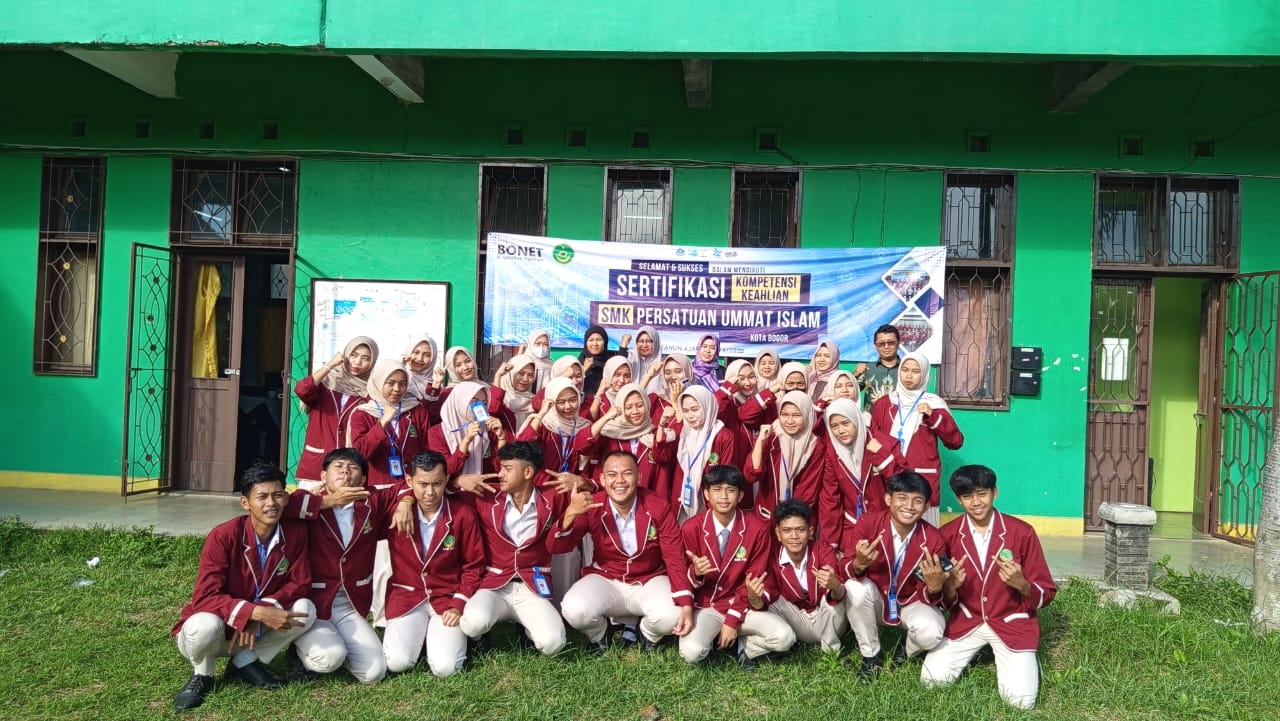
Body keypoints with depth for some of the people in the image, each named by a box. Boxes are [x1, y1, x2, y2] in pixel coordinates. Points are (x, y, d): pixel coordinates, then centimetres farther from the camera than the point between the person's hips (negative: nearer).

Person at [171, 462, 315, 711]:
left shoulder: (296, 532, -14)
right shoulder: (223, 536, -25)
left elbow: (300, 584, -9)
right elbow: (204, 597, -28)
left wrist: (262, 611, -25)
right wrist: (257, 612, -39)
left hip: (255, 628, 4)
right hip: (216, 629, -3)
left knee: (305, 610, -20)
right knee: (206, 625, -37)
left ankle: (245, 662, 1)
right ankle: (202, 674, -1)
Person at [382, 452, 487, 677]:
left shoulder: (464, 515, -7)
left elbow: (474, 566, -1)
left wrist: (458, 604, -10)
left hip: (448, 597, -1)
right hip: (406, 595, 1)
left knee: (445, 667, -18)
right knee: (397, 663, -20)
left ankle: (438, 635, 14)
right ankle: (418, 633, 12)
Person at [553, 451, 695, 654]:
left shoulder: (659, 507, -11)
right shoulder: (591, 507, -11)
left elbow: (675, 558, -12)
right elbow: (557, 548, -16)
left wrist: (686, 605, -25)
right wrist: (570, 514, -35)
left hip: (650, 581, 0)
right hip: (605, 580, 1)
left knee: (670, 616, -32)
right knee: (574, 610, -30)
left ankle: (649, 635, 8)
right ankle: (598, 635, 9)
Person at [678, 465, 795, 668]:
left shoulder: (757, 529, -8)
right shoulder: (691, 529, -9)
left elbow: (753, 580, -2)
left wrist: (733, 620, -11)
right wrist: (695, 573, -26)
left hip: (742, 606, 1)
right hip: (705, 607, -1)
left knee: (784, 637, -25)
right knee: (691, 652, -29)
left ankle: (744, 646, 6)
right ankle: (713, 636, 6)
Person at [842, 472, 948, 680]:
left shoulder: (933, 539, -19)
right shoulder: (867, 524, -22)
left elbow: (928, 597, -13)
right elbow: (845, 572, -20)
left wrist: (935, 588, -37)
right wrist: (858, 564, -44)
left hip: (912, 602, 0)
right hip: (876, 600, 0)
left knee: (930, 633, -31)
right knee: (855, 588, -32)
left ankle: (907, 651, 10)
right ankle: (870, 656, -7)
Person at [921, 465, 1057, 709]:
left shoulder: (1022, 532, -11)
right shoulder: (947, 535, -7)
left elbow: (1046, 594, -5)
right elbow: (945, 601, 0)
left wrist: (1021, 583, -27)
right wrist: (949, 586, -24)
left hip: (1012, 622, -2)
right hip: (966, 621, 2)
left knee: (1020, 699, -18)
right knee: (932, 679, -14)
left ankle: (1026, 660, 16)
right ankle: (975, 651, 16)